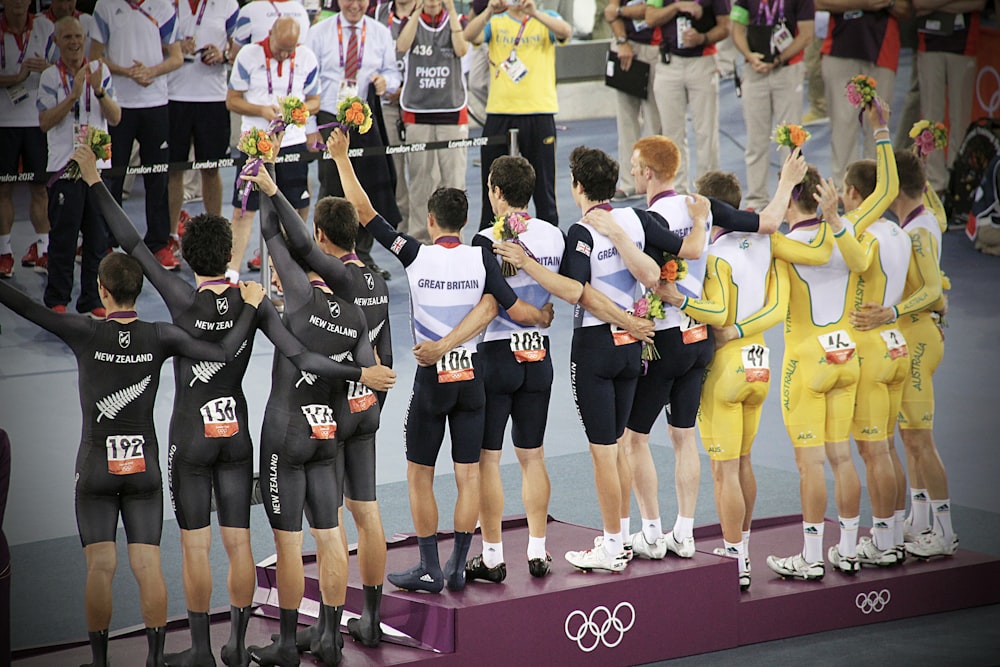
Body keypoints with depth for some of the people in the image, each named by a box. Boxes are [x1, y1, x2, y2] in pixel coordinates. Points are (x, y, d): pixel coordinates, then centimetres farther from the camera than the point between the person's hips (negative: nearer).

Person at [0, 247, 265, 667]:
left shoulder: (85, 334, -13)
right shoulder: (159, 337, -8)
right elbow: (223, 352, -11)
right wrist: (250, 306, 1)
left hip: (96, 467, -2)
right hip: (144, 467, 2)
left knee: (100, 567, -1)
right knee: (147, 567, 1)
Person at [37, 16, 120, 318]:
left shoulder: (100, 72, 7)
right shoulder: (49, 77, 1)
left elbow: (115, 118, 2)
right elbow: (45, 121, -9)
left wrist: (100, 91, -15)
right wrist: (74, 95, -19)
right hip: (64, 166, -3)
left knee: (98, 236, 5)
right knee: (63, 237, -2)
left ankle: (92, 299, 14)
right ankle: (57, 300, 6)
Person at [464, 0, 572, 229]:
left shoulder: (546, 20, 6)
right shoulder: (496, 22, 9)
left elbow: (565, 32, -16)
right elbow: (469, 36, -10)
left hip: (539, 114, -1)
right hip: (499, 114, 1)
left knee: (543, 185, 3)